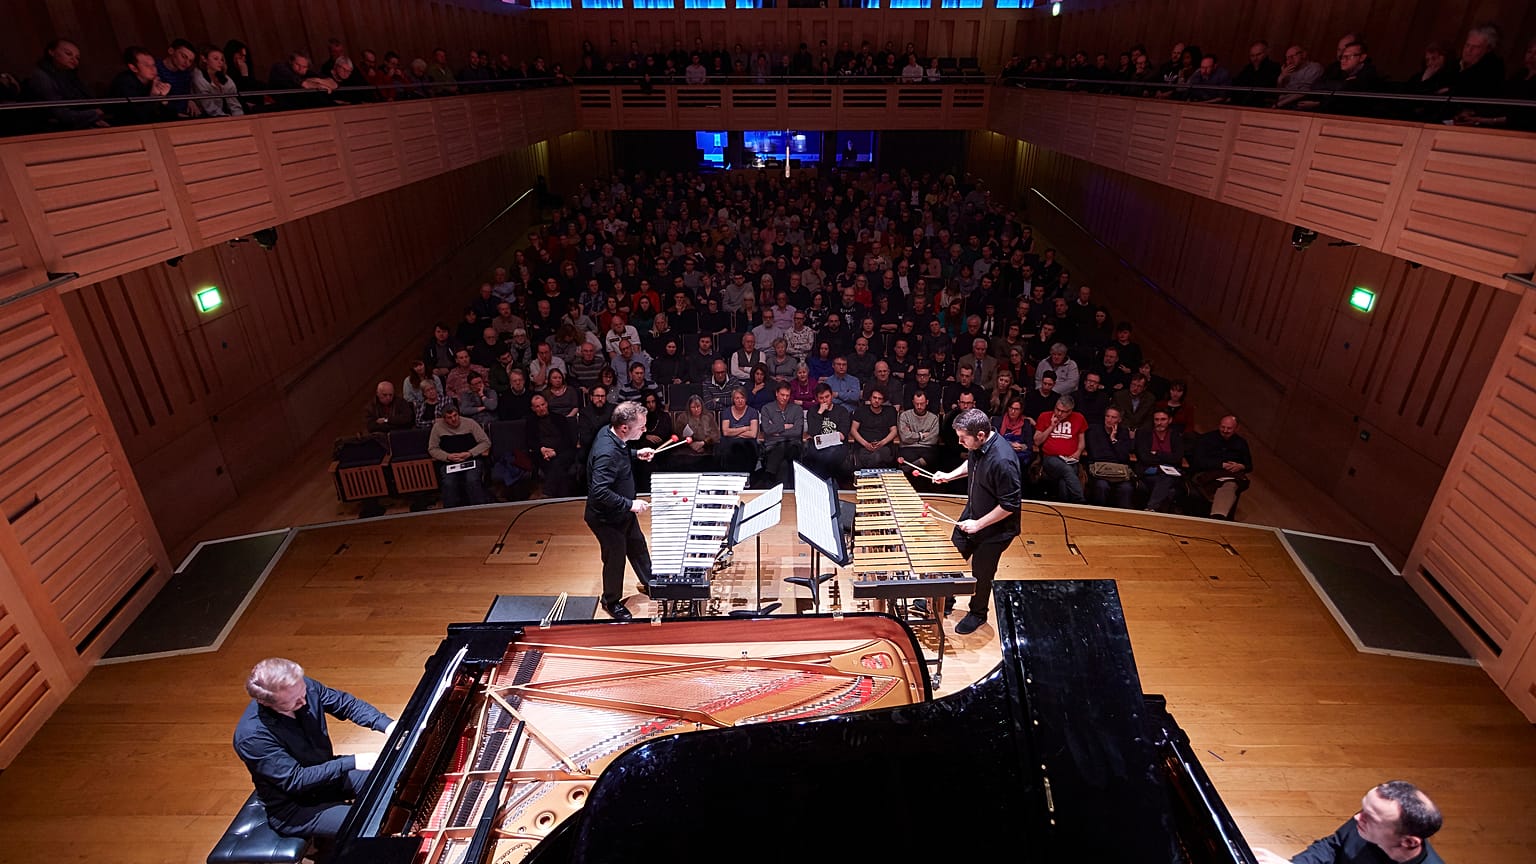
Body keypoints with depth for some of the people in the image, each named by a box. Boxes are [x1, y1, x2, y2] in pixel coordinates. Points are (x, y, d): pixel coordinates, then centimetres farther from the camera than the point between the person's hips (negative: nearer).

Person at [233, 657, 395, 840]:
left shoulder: (305, 687, -15)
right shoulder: (251, 736, -31)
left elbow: (347, 703, -4)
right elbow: (296, 781, -29)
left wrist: (386, 724, -19)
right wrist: (352, 762, -32)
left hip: (329, 773, 7)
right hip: (293, 807, -7)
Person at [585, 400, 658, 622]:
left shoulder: (610, 433, -9)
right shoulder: (607, 453, -37)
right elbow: (599, 492, -39)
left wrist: (636, 453, 3)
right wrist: (630, 504, -33)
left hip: (623, 513, 9)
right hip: (606, 518, -9)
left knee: (638, 546, 25)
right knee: (616, 558, 12)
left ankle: (648, 583, 49)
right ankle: (611, 601, 37)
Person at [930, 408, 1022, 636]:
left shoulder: (1002, 461, -35)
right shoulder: (977, 446, -10)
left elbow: (1011, 504, -28)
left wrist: (979, 524, -23)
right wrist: (950, 475, 0)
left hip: (994, 530, -7)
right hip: (971, 516, 7)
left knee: (981, 574, 13)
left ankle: (977, 614, 39)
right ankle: (945, 600, 43)